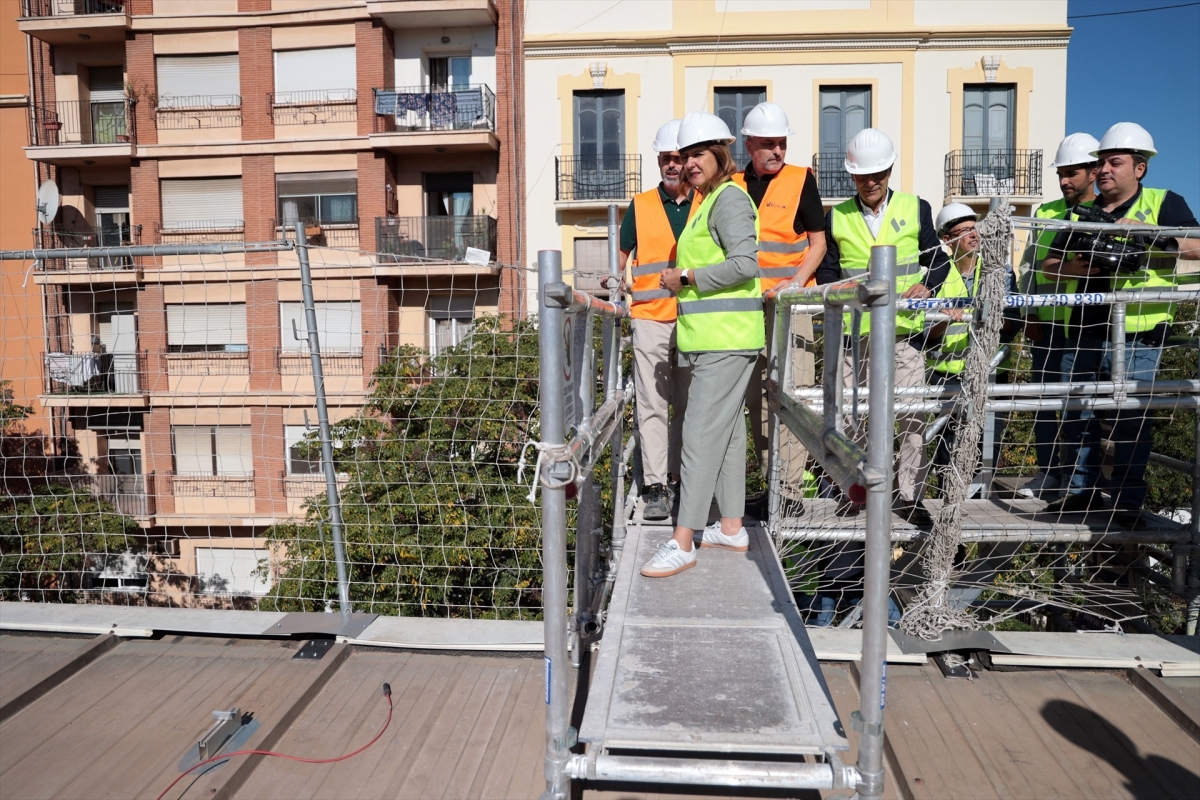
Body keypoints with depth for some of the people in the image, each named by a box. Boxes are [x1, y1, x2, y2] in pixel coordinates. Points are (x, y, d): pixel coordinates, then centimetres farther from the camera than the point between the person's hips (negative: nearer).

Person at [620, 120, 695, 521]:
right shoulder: (641, 206, 9)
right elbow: (620, 256, 12)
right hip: (650, 318, -1)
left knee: (688, 405, 8)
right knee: (652, 404, -3)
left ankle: (678, 479, 20)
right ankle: (655, 487, 1)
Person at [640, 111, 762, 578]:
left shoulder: (729, 198, -9)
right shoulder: (708, 202, 21)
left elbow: (745, 264, -21)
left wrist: (687, 276, -14)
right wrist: (683, 278, 12)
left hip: (726, 337, -11)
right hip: (712, 335, 11)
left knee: (701, 433, -12)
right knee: (727, 429, 12)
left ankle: (682, 543, -10)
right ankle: (731, 528, 21)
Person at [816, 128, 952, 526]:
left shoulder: (916, 209, 9)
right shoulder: (837, 216, 11)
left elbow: (938, 260, 11)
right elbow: (826, 270, 11)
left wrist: (927, 285, -10)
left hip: (904, 329, -1)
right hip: (853, 330, 1)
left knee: (912, 415, -3)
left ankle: (911, 495, 7)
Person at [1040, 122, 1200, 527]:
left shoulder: (1163, 202, 4)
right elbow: (1049, 264, 15)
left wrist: (1147, 235, -17)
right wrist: (1075, 267, -5)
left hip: (1137, 332, -4)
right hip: (1085, 329, 5)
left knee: (1131, 416, -3)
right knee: (1076, 411, 8)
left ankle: (1128, 502, 6)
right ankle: (1081, 490, 22)